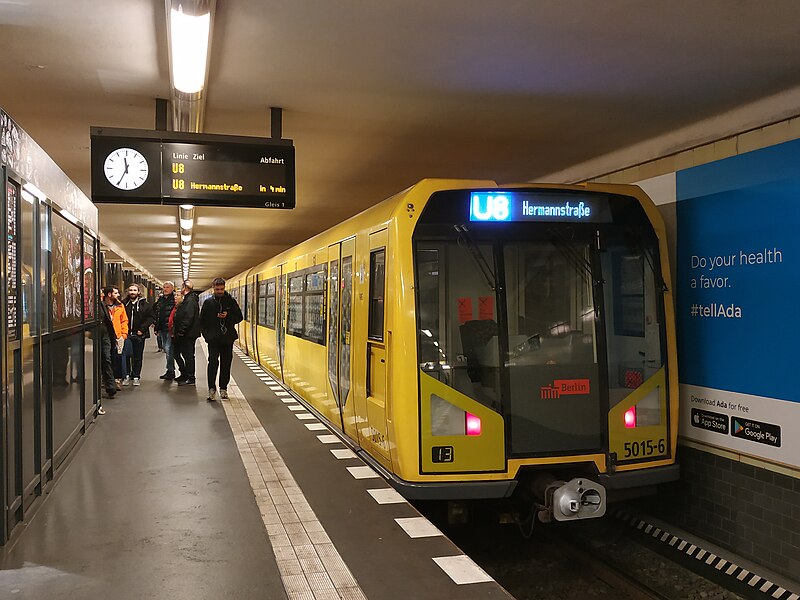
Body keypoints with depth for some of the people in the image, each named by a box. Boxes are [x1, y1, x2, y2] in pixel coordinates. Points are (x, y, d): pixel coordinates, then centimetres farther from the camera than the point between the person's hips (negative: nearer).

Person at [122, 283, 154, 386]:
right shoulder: (123, 304, 6)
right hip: (126, 335, 1)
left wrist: (142, 329, -9)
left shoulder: (145, 304, 3)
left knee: (137, 357, 6)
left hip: (139, 335, -1)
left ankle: (136, 376, 14)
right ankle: (127, 375, 14)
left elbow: (150, 318, 0)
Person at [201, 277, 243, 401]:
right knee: (213, 362, -12)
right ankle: (212, 388, -10)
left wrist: (228, 316, -11)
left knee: (226, 364, 7)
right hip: (213, 339, -2)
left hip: (227, 339, 2)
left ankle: (223, 388, 18)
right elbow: (202, 320, 9)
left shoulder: (231, 301, 4)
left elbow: (239, 317, 6)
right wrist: (207, 334, -1)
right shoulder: (208, 302, 4)